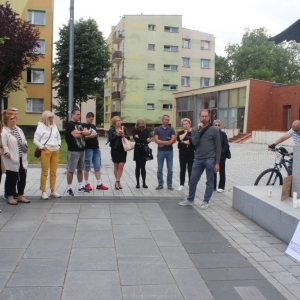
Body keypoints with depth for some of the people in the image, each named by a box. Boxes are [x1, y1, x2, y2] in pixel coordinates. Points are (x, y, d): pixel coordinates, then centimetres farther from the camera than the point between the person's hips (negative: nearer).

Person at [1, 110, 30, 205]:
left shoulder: (19, 129, 13)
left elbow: (24, 142, 19)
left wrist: (25, 148, 3)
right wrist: (9, 155, -20)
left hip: (22, 159, 7)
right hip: (12, 161, -7)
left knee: (22, 178, 11)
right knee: (11, 179, 4)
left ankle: (20, 196, 23)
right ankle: (10, 197, 17)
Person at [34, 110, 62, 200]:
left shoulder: (54, 126, 12)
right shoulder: (41, 126, -5)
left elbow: (58, 137, 22)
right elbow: (35, 140, -7)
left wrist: (58, 145, 9)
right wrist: (42, 147, -11)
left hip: (55, 151, 6)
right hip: (46, 151, -6)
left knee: (53, 172, 9)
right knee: (44, 172, -4)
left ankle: (53, 191, 17)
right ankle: (43, 192, 1)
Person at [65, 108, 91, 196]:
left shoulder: (80, 124, 16)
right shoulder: (69, 124, -7)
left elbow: (88, 132, 3)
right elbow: (75, 135, -20)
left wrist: (80, 132, -13)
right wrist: (84, 133, -4)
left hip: (82, 150, 8)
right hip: (73, 151, -7)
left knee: (80, 169, 14)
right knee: (71, 170, -3)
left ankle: (80, 186, 22)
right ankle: (69, 188, 3)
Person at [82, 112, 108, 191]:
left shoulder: (93, 126, 18)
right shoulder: (83, 126, -4)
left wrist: (97, 135, 3)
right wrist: (90, 136, -22)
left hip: (96, 148, 7)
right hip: (88, 149, -7)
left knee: (97, 167, 7)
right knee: (87, 167, 0)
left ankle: (99, 184, 11)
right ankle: (86, 184, 9)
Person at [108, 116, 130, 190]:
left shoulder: (124, 128, 6)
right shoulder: (111, 130, -2)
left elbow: (128, 138, 4)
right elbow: (110, 140, -9)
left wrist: (123, 135, -14)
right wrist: (117, 135, -19)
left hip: (123, 149, 2)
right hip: (115, 149, -2)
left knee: (121, 166, -4)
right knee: (116, 165, 6)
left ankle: (117, 181, 3)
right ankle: (118, 182, 16)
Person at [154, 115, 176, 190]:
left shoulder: (171, 129, 5)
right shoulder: (157, 129, 4)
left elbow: (174, 140, -7)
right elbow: (156, 140, -7)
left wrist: (162, 143, -11)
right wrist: (167, 142, -12)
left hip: (169, 151, 1)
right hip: (160, 151, 0)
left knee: (170, 169, 3)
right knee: (159, 169, 4)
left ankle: (169, 184, 13)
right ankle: (160, 184, 14)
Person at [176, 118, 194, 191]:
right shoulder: (180, 132, 7)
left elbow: (193, 141, -18)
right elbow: (179, 138, -15)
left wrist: (183, 142, -9)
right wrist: (185, 133, -5)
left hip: (191, 154, -2)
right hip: (182, 154, 2)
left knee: (190, 170, 4)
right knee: (182, 169, 8)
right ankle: (181, 185, 17)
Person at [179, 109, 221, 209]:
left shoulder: (214, 130, -3)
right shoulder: (195, 129, 6)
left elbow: (218, 147, -3)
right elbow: (194, 143, -8)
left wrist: (217, 162, -8)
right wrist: (199, 130, -16)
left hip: (210, 160, -3)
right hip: (198, 159, 3)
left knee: (209, 182, 6)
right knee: (193, 181, 8)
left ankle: (206, 201, 18)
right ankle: (190, 200, 24)